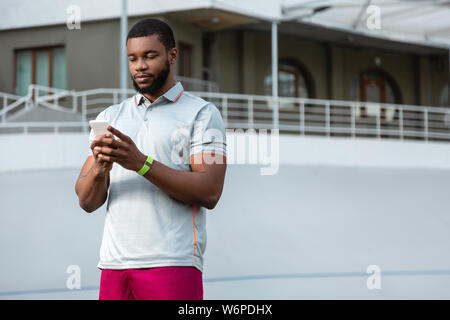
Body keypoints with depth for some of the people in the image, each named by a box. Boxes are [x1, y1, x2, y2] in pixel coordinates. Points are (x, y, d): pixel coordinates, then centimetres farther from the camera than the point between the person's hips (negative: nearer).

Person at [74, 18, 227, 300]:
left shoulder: (202, 113, 3)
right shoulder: (110, 117, 16)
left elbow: (210, 192, -10)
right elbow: (87, 201, 10)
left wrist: (141, 163, -17)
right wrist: (99, 167, -12)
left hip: (172, 264, -4)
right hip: (114, 263, 4)